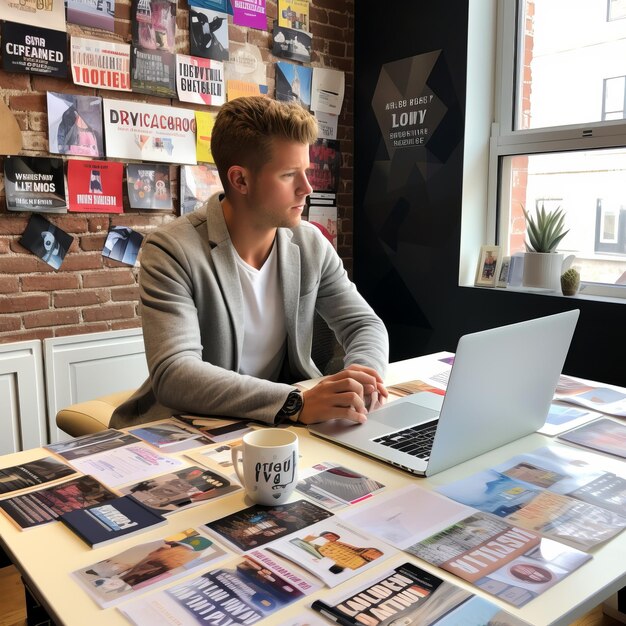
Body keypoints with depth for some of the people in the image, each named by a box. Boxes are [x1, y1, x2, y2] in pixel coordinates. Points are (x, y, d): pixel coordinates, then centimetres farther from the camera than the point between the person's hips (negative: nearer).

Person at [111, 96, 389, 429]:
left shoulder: (310, 244, -1)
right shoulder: (171, 251, -16)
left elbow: (365, 325, 4)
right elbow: (173, 373, -26)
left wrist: (361, 377, -19)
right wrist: (297, 404, -38)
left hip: (276, 427, 6)